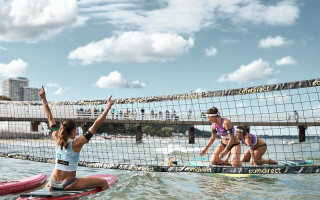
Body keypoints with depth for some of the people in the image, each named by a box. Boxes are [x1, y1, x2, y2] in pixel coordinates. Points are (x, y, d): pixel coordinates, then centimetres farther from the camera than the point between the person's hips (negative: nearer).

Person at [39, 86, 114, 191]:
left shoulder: (57, 140, -1)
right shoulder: (76, 144, -15)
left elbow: (50, 118, 9)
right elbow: (95, 126, -18)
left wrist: (44, 99, 18)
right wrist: (108, 108, -18)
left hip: (54, 184, 6)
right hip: (67, 185, -6)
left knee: (48, 184, 43)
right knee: (104, 183, -1)